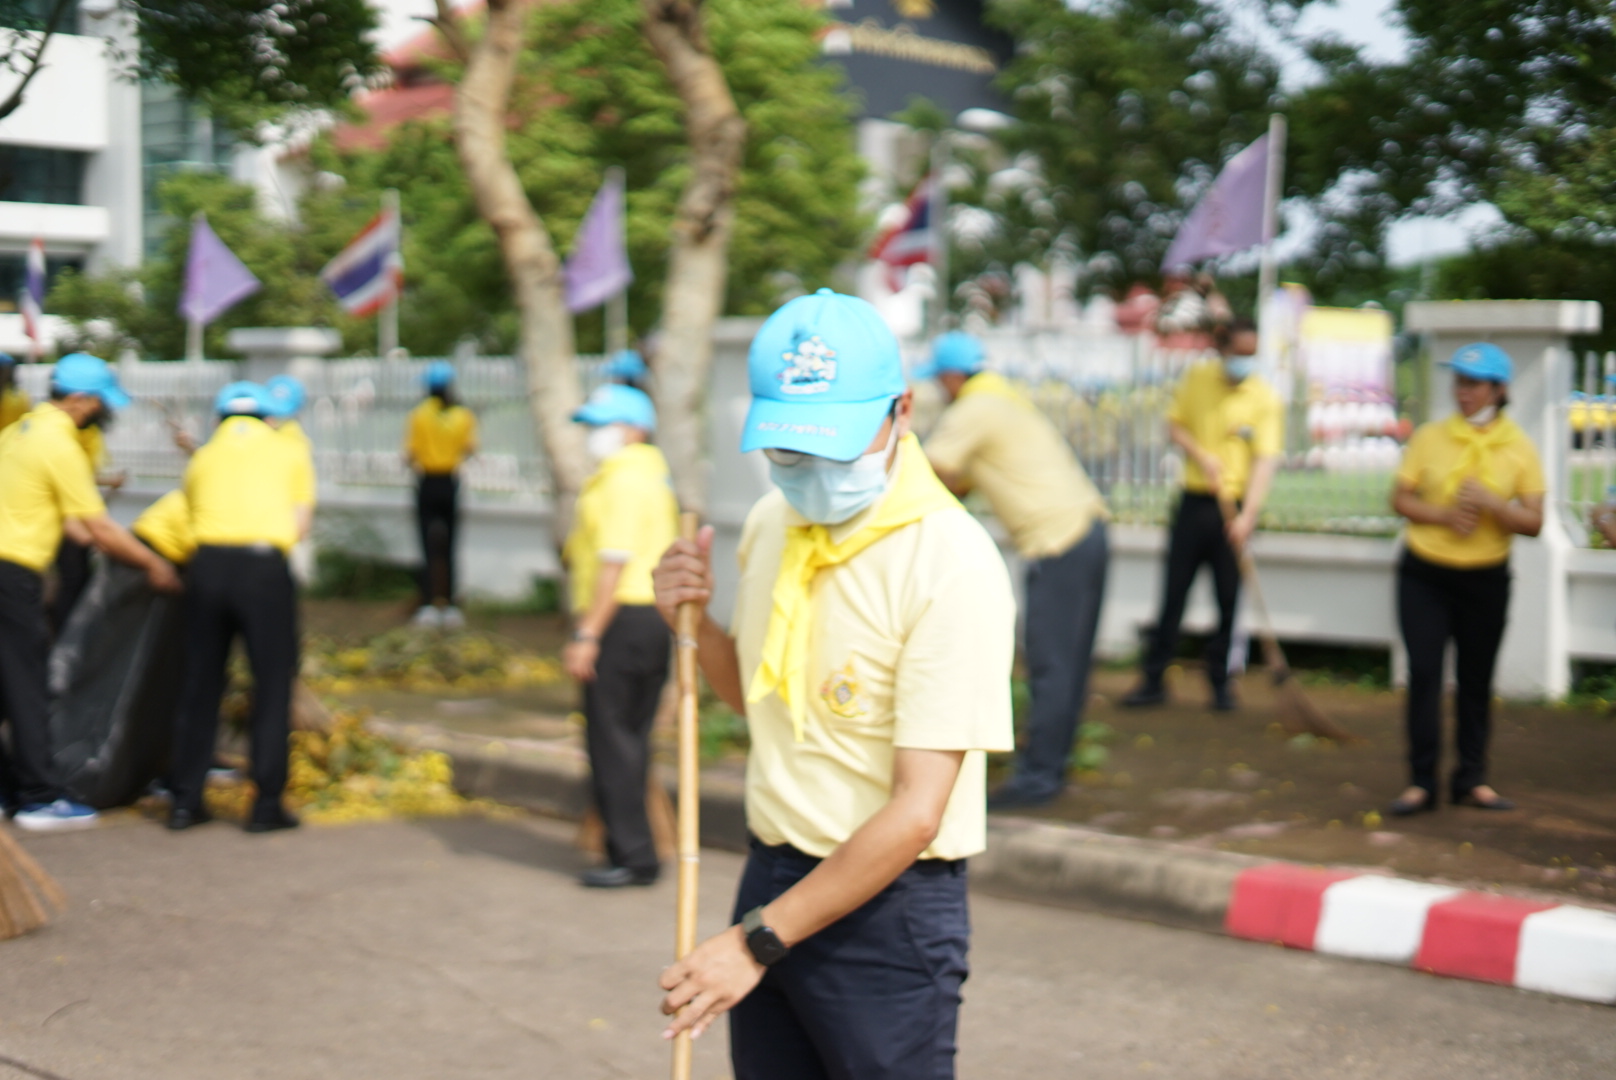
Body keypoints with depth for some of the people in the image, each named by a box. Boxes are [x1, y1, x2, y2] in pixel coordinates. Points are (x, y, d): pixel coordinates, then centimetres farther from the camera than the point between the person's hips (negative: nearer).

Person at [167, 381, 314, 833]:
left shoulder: (203, 457, 21)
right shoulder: (289, 452, 16)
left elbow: (193, 511, 10)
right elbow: (301, 525, 9)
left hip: (208, 564, 3)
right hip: (265, 567, -3)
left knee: (200, 685, 12)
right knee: (272, 686, 5)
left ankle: (185, 800, 17)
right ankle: (267, 804, 5)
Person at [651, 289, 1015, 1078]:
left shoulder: (952, 564, -19)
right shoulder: (771, 523, 4)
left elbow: (916, 812, -21)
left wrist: (760, 939, -18)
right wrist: (696, 621, -1)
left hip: (888, 904, -6)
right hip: (773, 875, 7)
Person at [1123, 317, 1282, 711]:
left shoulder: (1265, 397, -7)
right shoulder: (1197, 378, 2)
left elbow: (1266, 460, -13)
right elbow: (1175, 424, 9)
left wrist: (1247, 515, -23)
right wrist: (1200, 456, -10)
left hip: (1233, 506, -2)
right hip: (1194, 500, 2)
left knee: (1228, 598, 2)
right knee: (1174, 592, 4)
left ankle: (1220, 681, 17)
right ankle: (1153, 680, 11)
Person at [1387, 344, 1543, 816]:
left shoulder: (1519, 448, -1)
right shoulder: (1430, 437, 1)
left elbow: (1533, 521, -4)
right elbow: (1400, 499, 2)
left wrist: (1489, 504, -21)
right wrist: (1443, 515, -15)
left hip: (1485, 580, 0)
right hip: (1424, 574, 0)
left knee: (1476, 680, 8)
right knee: (1424, 674, -6)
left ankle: (1472, 779, 21)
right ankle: (1421, 781, 0)